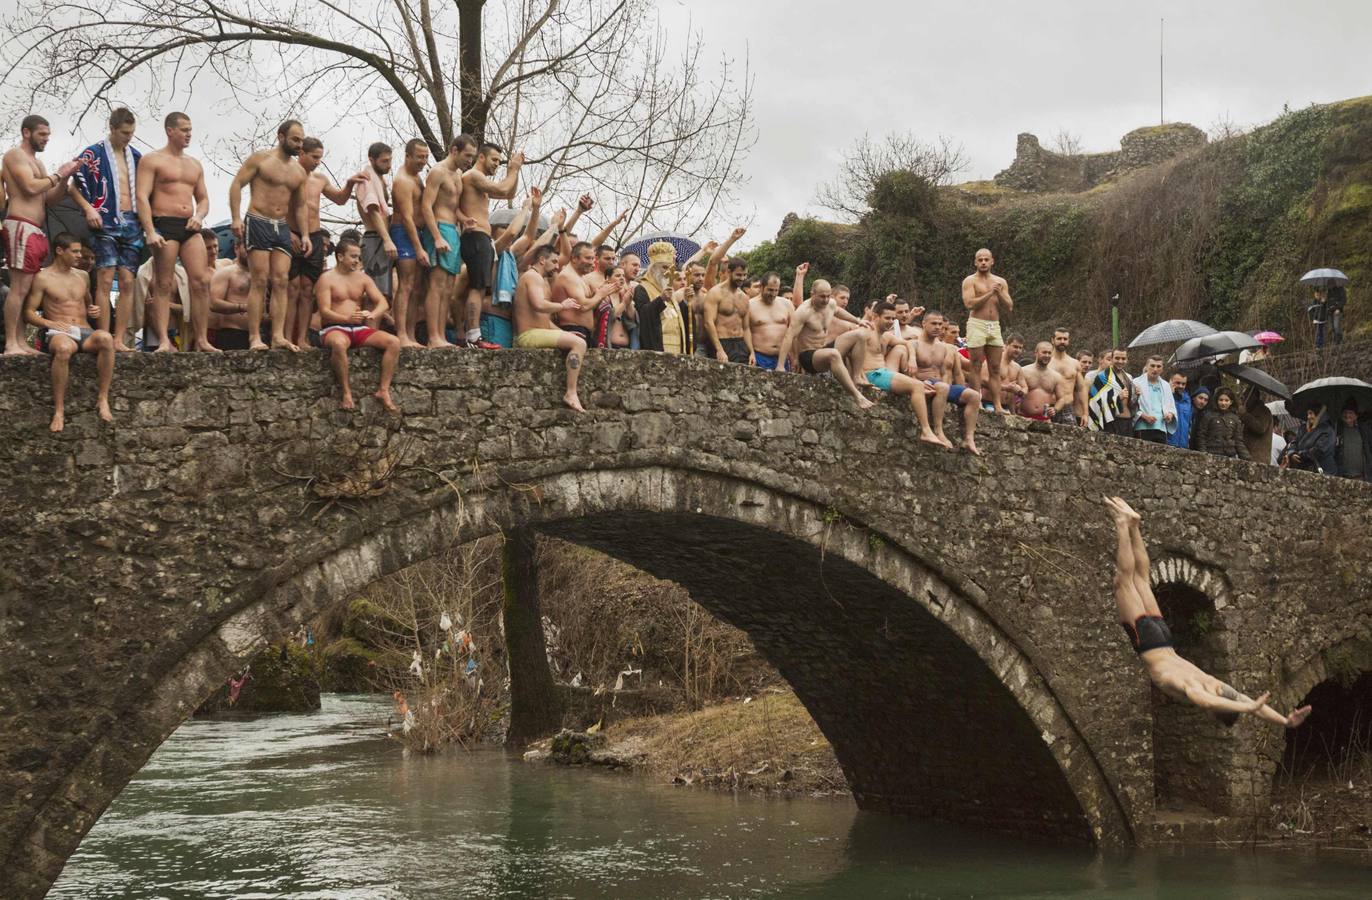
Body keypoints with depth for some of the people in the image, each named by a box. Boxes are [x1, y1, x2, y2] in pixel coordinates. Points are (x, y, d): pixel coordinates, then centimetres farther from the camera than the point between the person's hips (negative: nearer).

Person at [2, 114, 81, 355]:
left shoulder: (36, 162, 24)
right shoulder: (16, 155, -3)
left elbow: (50, 199, 19)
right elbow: (30, 187, -16)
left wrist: (65, 177, 4)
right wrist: (57, 175, -4)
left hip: (36, 231, 10)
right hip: (21, 227, -10)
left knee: (26, 289, 6)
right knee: (19, 288, -13)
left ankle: (21, 342, 5)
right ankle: (11, 344, -15)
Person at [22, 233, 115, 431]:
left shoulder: (82, 276, 21)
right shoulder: (43, 278, 6)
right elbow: (28, 313, 4)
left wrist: (92, 311, 11)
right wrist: (49, 323, -14)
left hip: (85, 332, 4)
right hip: (58, 333, -4)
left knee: (105, 338, -34)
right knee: (63, 348, -43)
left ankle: (103, 400, -30)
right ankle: (59, 410, -37)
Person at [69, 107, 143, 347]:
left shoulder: (136, 156, 15)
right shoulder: (93, 154, -1)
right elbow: (74, 188, 0)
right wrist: (89, 209, -15)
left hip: (131, 225, 5)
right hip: (105, 223, -5)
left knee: (127, 283, 1)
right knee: (105, 281, -9)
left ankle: (119, 340, 3)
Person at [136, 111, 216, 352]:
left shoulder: (195, 164, 20)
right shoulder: (152, 160, 2)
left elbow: (203, 198, 25)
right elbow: (142, 197, -7)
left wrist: (199, 216, 1)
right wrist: (150, 232, -18)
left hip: (189, 227, 5)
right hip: (164, 224, -5)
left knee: (201, 282, -5)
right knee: (163, 285, -6)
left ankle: (202, 340, -3)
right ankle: (164, 341, -8)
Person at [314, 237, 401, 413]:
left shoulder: (363, 278, 16)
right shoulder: (327, 279, 1)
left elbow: (383, 303, 7)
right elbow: (325, 311, -9)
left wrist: (373, 314, -16)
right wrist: (347, 319, -26)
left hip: (359, 329, 5)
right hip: (334, 329, -5)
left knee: (394, 342, -18)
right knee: (339, 343, -42)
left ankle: (384, 390, -20)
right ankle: (346, 392, -32)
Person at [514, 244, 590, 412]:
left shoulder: (539, 279, 25)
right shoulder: (533, 276, -8)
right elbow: (539, 305, -27)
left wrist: (564, 333, 11)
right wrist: (563, 306, -12)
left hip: (538, 333, 11)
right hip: (529, 335, -11)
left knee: (578, 343, 16)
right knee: (579, 343, -22)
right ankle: (571, 394, -25)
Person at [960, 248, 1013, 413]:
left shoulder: (1000, 282, 14)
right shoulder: (970, 281, 1)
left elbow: (1009, 307, 9)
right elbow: (969, 304, -13)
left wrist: (999, 294, -7)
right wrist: (990, 293, -13)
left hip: (995, 326, 4)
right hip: (977, 325, -4)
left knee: (995, 369, 2)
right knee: (976, 367, -5)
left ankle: (998, 406, -1)